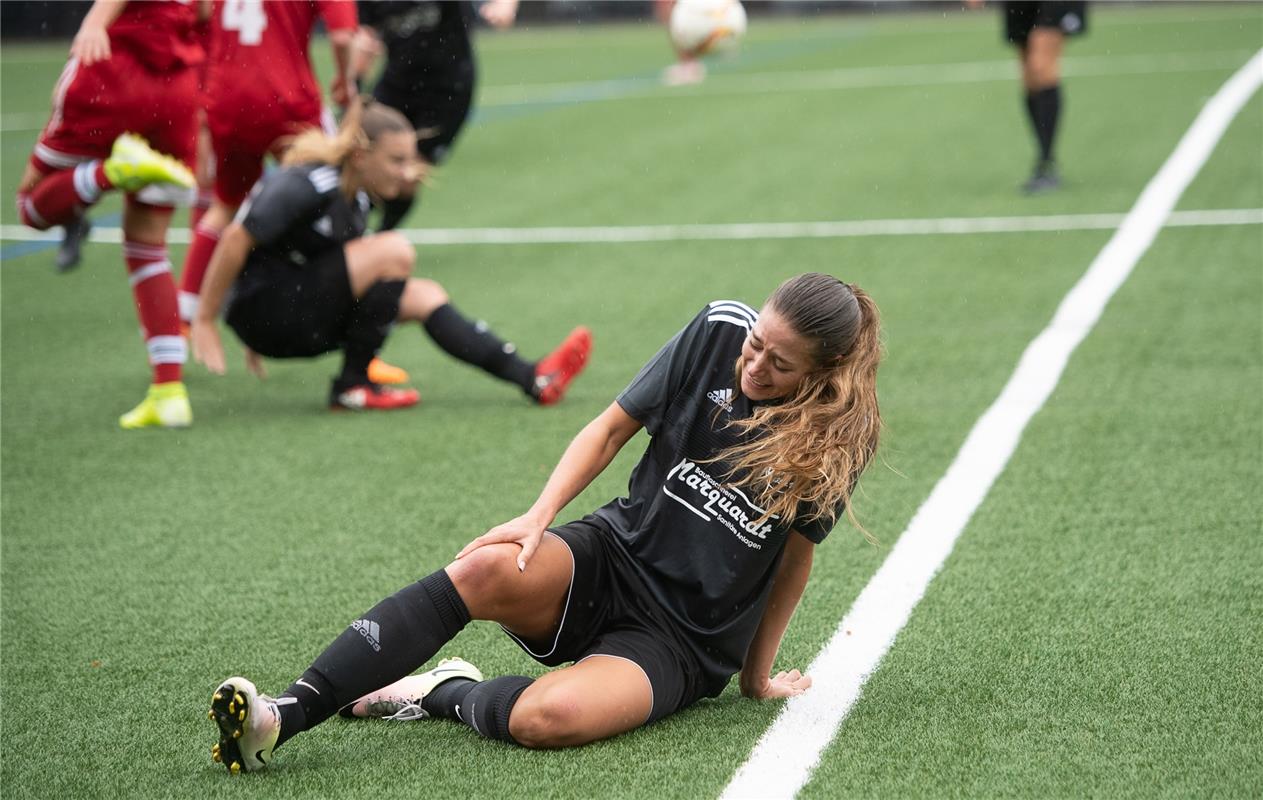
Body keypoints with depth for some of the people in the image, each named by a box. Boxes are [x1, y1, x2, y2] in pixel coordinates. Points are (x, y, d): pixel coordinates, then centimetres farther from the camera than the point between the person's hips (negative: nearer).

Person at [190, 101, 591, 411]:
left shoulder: (355, 197, 10)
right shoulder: (307, 185, -20)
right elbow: (237, 238, -24)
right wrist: (204, 321, -23)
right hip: (262, 308, -9)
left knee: (424, 296, 4)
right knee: (393, 252, -21)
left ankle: (532, 378, -1)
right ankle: (353, 385, -12)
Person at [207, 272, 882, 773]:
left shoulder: (838, 438, -9)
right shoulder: (720, 331, -6)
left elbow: (795, 553, 4)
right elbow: (611, 429, 3)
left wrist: (757, 673, 12)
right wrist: (542, 514, -11)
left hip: (685, 642, -3)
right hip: (608, 558, 3)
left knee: (550, 717, -36)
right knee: (488, 569, -33)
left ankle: (445, 695, -4)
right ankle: (286, 715, -34)